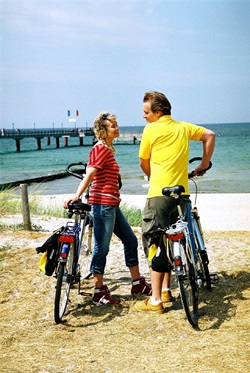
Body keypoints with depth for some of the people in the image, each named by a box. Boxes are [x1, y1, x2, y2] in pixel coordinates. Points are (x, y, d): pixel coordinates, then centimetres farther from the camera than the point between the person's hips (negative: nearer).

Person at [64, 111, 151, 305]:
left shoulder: (107, 149, 16)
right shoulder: (101, 148, -12)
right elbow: (89, 175, -22)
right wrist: (76, 196, -32)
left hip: (111, 205, 10)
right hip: (102, 204, -10)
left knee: (130, 240, 15)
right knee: (102, 247, -3)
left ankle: (138, 284, 25)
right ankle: (99, 293, 7)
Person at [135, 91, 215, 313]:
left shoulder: (151, 130, -4)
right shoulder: (183, 127, 12)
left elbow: (144, 163, 6)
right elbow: (210, 135, 20)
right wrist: (204, 164, 24)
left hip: (159, 194, -6)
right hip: (182, 193, 7)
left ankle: (156, 300, -4)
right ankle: (165, 290, 25)